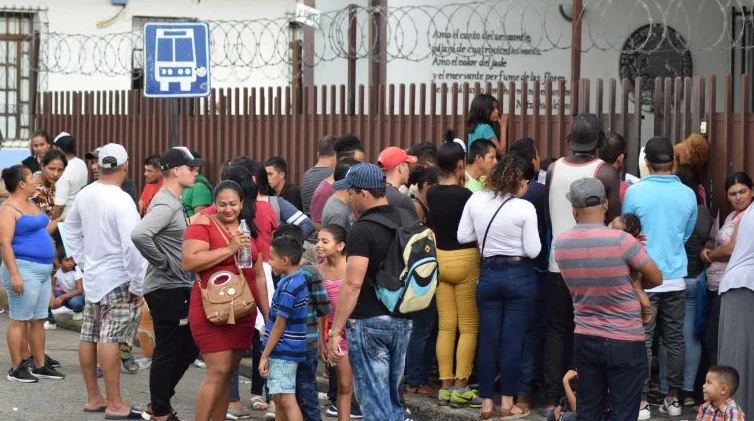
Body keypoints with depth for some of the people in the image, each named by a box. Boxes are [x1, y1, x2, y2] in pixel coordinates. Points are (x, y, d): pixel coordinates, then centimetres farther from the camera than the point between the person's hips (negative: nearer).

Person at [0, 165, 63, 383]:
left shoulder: (32, 205, 15)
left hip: (43, 270, 9)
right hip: (24, 268, -9)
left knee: (38, 320, 12)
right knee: (19, 320, -4)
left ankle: (40, 366, 18)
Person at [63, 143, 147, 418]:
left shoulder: (84, 195, 4)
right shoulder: (121, 201, -20)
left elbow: (70, 229, 18)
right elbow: (131, 245, -24)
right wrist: (137, 285, -16)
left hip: (92, 276, 8)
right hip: (118, 281, -8)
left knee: (89, 337, 11)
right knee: (110, 340, -9)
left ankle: (93, 398, 22)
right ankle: (114, 404, -7)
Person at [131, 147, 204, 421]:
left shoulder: (173, 202, 13)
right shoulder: (165, 205, -18)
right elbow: (139, 235, -33)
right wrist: (161, 262, -22)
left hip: (179, 288, 10)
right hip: (166, 289, -10)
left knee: (189, 347, 16)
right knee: (167, 352, -1)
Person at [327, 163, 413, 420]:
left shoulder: (362, 230, -16)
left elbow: (353, 284, -22)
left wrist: (335, 332, -20)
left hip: (369, 322, -8)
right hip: (402, 321, 8)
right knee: (392, 398, 17)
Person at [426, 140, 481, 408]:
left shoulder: (431, 194, 1)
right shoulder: (464, 195, -16)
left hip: (439, 258, 6)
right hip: (464, 260, -6)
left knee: (445, 326, 9)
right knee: (468, 327, 2)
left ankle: (445, 386, 10)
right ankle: (460, 386, 0)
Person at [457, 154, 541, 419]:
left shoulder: (475, 200, -3)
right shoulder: (525, 208, -14)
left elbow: (463, 237, 2)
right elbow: (533, 250, -12)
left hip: (488, 274, 3)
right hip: (520, 275, -3)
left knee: (488, 340, 8)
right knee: (512, 341, 3)